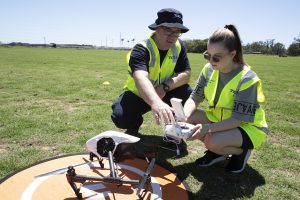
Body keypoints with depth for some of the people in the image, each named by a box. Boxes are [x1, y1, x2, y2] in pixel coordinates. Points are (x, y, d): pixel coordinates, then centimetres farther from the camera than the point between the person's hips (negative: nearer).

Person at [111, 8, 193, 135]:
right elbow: (141, 78, -46)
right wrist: (156, 103, -66)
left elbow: (186, 73, -12)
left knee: (188, 94, -24)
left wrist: (165, 87, -31)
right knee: (120, 117, -30)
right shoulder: (141, 49, -27)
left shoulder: (179, 46, -9)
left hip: (164, 93, 4)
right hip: (137, 94, -3)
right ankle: (133, 126, 8)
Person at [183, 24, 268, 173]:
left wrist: (208, 128, -41)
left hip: (247, 126, -6)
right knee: (187, 118, -16)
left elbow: (237, 119, -27)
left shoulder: (247, 79, -26)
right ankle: (217, 151, 5)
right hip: (219, 119, 6)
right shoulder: (209, 69, -10)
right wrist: (184, 117, -31)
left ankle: (242, 151, 2)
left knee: (213, 142, -33)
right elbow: (194, 98, -10)